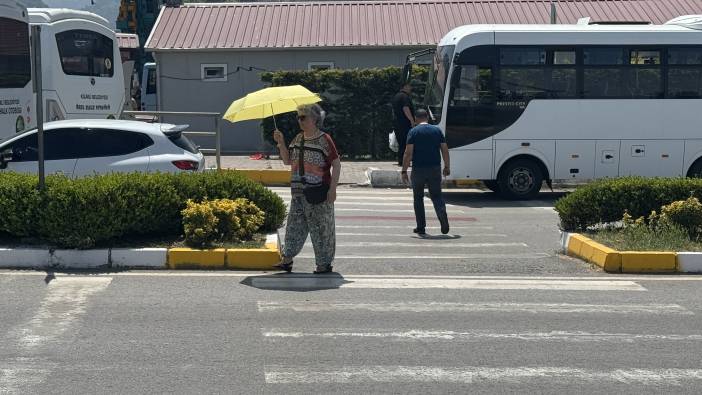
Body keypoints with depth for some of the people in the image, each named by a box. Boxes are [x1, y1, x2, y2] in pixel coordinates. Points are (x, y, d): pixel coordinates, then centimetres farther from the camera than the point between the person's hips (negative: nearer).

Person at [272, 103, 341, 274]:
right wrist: (281, 143, 2)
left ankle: (325, 263, 9)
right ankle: (287, 260, 7)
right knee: (294, 224, 4)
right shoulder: (298, 139, 13)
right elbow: (287, 160, 17)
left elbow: (337, 164, -8)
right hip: (298, 192, 6)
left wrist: (333, 189, -14)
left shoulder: (324, 140, -7)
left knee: (321, 227, 1)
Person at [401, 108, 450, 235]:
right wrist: (447, 167, 14)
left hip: (418, 169, -2)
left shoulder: (413, 132, -4)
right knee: (436, 196, 9)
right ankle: (443, 215, -19)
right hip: (435, 169, 2)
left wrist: (404, 171, -7)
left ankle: (421, 227, 10)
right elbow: (445, 150, 4)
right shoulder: (437, 130, 5)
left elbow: (408, 153, -10)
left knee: (418, 198, 11)